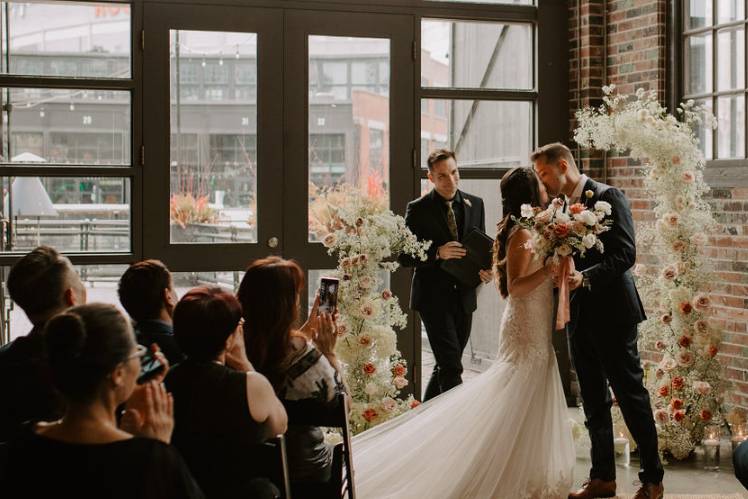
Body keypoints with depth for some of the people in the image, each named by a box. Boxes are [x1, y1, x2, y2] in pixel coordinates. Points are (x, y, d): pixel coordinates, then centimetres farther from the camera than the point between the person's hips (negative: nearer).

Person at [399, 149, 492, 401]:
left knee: (445, 365, 15)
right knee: (451, 368, -11)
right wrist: (437, 253, -21)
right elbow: (405, 256, -6)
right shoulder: (418, 209, -6)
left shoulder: (475, 204, 7)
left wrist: (486, 269, -7)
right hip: (433, 297, -5)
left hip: (464, 296, 5)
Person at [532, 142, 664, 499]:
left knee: (631, 396, 0)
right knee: (594, 401, 12)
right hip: (580, 316, 7)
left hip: (611, 312, -7)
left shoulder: (608, 197, -9)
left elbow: (625, 254, -17)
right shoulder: (561, 207, 13)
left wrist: (585, 277, -27)